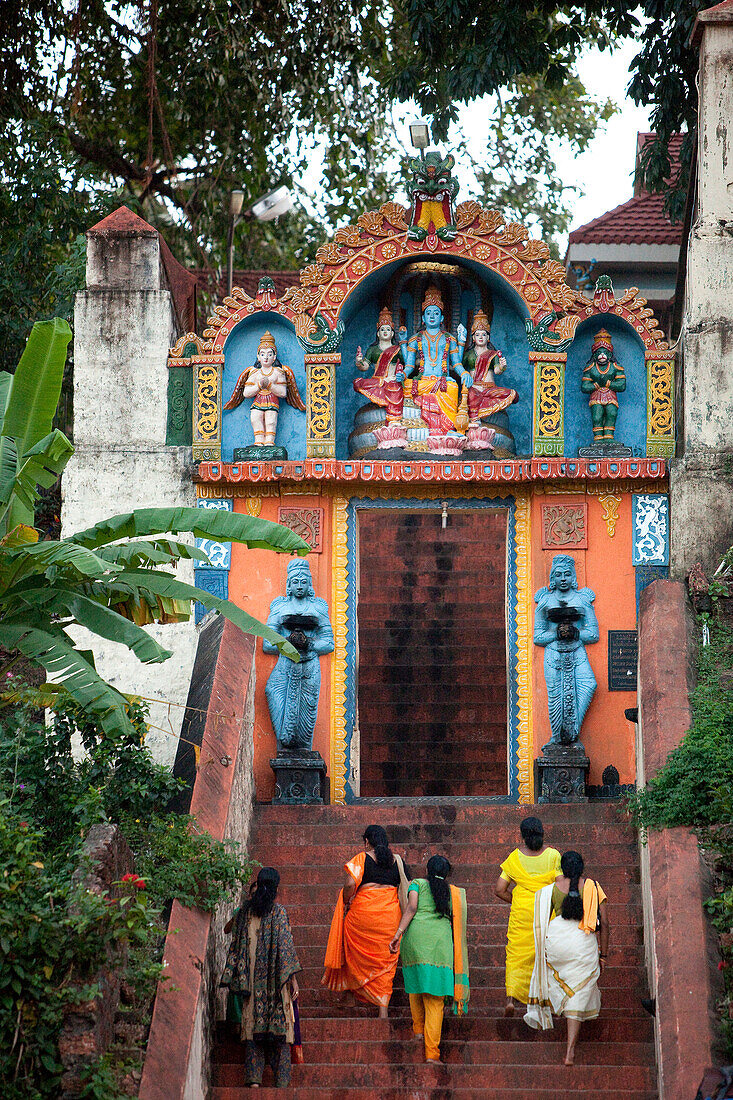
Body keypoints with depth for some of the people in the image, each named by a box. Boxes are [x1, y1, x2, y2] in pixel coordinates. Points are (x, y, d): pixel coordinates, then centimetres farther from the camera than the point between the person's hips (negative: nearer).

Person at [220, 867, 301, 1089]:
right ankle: (281, 1081, -3)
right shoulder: (277, 912, -6)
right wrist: (293, 978, -9)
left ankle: (254, 1078, -6)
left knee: (253, 1027, 5)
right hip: (274, 979, -3)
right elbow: (286, 946, -9)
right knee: (280, 1025, 1)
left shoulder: (245, 911, 3)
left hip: (251, 978, 3)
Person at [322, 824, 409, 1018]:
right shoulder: (397, 860, 10)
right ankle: (383, 1009, 0)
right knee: (385, 962, 5)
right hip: (390, 915, 4)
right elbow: (406, 888, 11)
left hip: (364, 911, -4)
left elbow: (350, 884, -17)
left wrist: (346, 901, 0)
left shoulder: (362, 858, -3)